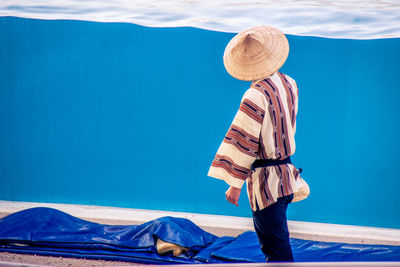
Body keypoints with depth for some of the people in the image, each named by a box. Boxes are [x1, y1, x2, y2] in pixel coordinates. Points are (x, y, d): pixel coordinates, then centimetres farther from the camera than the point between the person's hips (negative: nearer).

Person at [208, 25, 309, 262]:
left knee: (276, 246, -3)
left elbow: (245, 142, -20)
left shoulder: (256, 95, -20)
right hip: (287, 174, 8)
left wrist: (235, 184, -16)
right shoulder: (290, 85, 4)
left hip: (266, 180, -8)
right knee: (268, 236, 23)